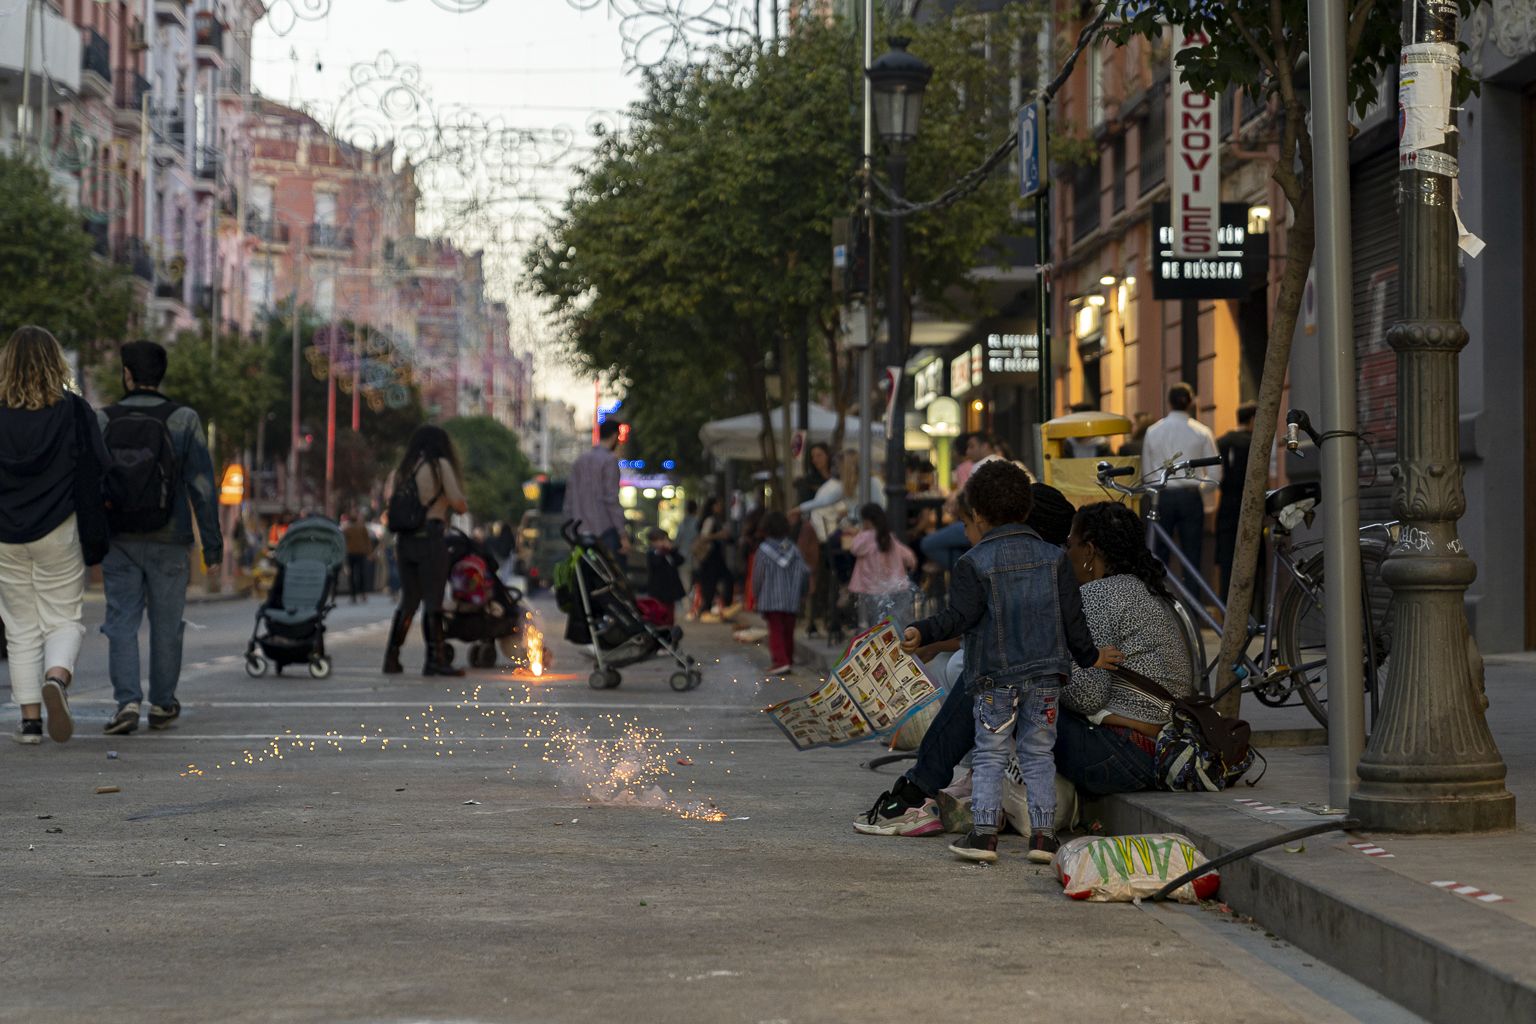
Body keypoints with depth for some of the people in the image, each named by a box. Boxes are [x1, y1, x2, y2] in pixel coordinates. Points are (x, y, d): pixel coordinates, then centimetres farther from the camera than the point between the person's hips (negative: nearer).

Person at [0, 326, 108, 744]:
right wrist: (95, 535, 7)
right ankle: (56, 678, -23)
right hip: (58, 533, -1)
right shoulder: (74, 411, -6)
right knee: (63, 620, 7)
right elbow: (98, 471, -4)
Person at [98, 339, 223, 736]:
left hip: (118, 540, 0)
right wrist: (212, 539, -2)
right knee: (166, 624, 12)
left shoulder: (103, 421, -3)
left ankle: (127, 701, -12)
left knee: (122, 622, 4)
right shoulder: (183, 420, -7)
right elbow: (202, 485, -9)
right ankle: (162, 704, 22)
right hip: (169, 541, 0)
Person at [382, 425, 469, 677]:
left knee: (408, 600, 14)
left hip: (404, 540, 6)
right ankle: (434, 659, -5)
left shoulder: (400, 470, 14)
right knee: (433, 600, -3)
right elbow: (457, 502, -9)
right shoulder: (440, 466, -3)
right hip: (430, 539, -6)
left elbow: (388, 499, 13)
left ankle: (391, 658, 11)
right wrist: (464, 505, 12)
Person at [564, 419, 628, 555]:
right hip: (605, 531, -7)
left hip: (582, 531, 7)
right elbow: (612, 499, -14)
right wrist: (623, 534, -13)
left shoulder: (581, 460, 14)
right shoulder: (609, 460, -8)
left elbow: (569, 498, 14)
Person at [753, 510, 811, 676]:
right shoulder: (792, 548, 3)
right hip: (791, 600, 4)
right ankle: (789, 660, 21)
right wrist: (802, 592, 9)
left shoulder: (764, 549, -8)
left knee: (776, 631, -2)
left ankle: (781, 661, -14)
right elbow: (805, 571, -4)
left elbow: (758, 576, -7)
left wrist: (756, 594, 8)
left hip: (771, 599, -4)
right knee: (788, 631, 14)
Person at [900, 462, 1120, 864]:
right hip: (1045, 674, 3)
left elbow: (960, 616, -15)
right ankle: (1043, 833, 6)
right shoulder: (1053, 557, 6)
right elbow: (1072, 615, 8)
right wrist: (1088, 655, 20)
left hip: (995, 676, -3)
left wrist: (923, 633, -14)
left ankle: (983, 832, -2)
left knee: (990, 755, 4)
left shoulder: (975, 563, -7)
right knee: (1038, 755, 10)